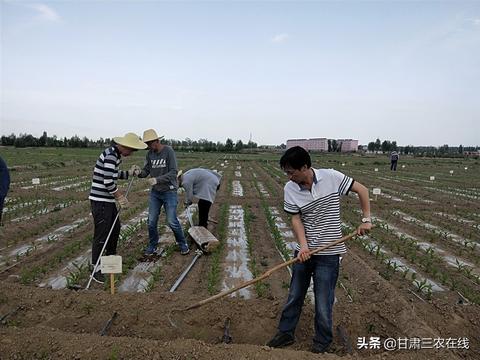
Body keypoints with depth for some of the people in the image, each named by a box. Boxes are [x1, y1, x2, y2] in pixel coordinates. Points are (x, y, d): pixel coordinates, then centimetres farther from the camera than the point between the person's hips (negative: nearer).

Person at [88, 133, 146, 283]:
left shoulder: (115, 154, 10)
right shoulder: (110, 155, -21)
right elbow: (108, 182, -23)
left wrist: (129, 173, 6)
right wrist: (121, 197, -11)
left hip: (108, 200, 10)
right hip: (100, 201, -10)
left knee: (115, 227, 22)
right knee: (101, 234, -3)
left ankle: (111, 255, 41)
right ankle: (96, 268, 8)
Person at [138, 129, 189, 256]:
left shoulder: (169, 151, -13)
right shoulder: (150, 154, 2)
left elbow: (173, 172, -19)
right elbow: (146, 171, 3)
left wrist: (157, 179, -30)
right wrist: (139, 173, -19)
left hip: (169, 191, -4)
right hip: (155, 192, 5)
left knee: (172, 221, -2)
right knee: (151, 221, 4)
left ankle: (182, 244, 19)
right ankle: (152, 246, 23)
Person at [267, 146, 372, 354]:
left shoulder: (331, 177, -14)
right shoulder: (290, 189, -7)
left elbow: (361, 190, -3)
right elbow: (296, 219, -6)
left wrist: (366, 220, -6)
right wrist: (303, 246, -20)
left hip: (328, 253, -3)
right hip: (304, 251, 3)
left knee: (323, 303, 6)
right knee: (294, 296, 16)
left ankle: (322, 342, 29)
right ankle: (286, 333, 37)